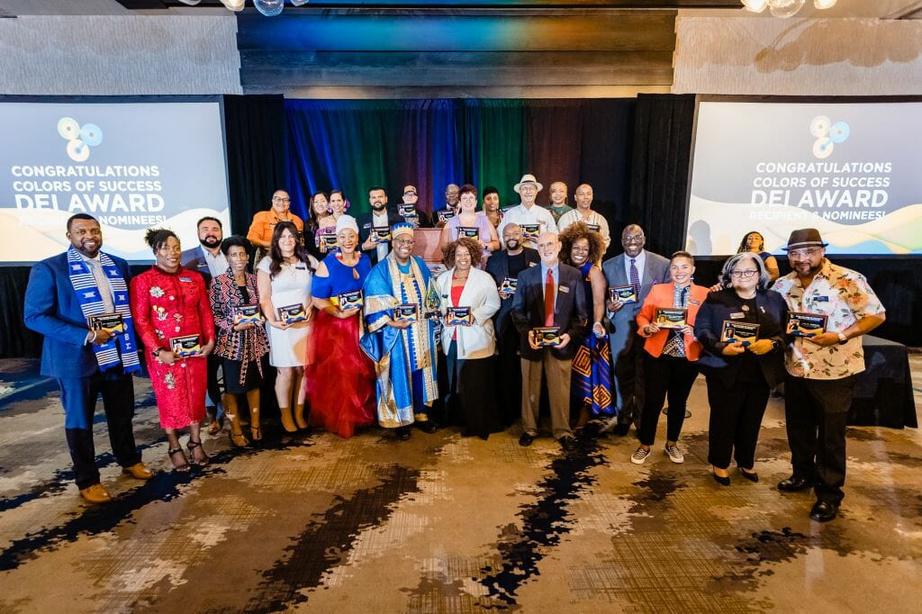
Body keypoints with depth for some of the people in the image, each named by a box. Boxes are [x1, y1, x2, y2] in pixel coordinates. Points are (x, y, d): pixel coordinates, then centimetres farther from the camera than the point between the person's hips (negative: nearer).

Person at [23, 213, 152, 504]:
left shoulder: (119, 265, 5)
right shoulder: (48, 269, -9)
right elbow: (34, 316, -13)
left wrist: (128, 342, -2)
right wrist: (86, 336, -23)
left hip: (118, 353, 4)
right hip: (77, 357, -4)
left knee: (122, 413, 18)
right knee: (80, 420, 11)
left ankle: (130, 461, 40)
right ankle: (87, 481, 27)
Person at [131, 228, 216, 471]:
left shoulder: (195, 278, 6)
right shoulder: (142, 281, -5)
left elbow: (205, 312, 8)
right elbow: (141, 321, -8)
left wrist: (210, 341, -3)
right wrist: (158, 351, -16)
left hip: (196, 350, 3)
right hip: (164, 353, -3)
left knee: (196, 397, 11)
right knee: (170, 400, 8)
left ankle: (196, 443, 27)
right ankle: (175, 447, 24)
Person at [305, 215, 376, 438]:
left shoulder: (365, 261, 6)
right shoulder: (327, 265, -8)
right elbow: (317, 299, -11)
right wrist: (339, 313, -19)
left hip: (360, 324, 4)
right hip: (334, 326, -4)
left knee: (361, 371, 10)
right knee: (337, 374, -2)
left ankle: (361, 415, 28)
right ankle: (339, 420, 16)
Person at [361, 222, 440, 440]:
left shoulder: (420, 265, 9)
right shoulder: (381, 270, -7)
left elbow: (428, 295, 17)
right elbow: (375, 303, -12)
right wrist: (390, 322, -22)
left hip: (421, 330, 5)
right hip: (396, 332, -5)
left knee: (421, 369, 11)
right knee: (399, 372, 0)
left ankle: (421, 412, 25)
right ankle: (400, 418, 13)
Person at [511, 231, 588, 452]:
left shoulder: (573, 275, 1)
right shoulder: (525, 276, 2)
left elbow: (581, 311, 3)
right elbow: (517, 310, 3)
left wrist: (571, 334, -11)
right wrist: (527, 332, -12)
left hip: (562, 343, 0)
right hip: (532, 341, 1)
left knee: (561, 390, 9)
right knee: (530, 388, 11)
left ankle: (563, 432, 25)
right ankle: (529, 429, 29)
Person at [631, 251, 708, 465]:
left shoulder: (704, 294, 1)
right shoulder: (657, 289, 3)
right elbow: (642, 316, 4)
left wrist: (695, 331, -19)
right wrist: (648, 327, -16)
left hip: (688, 357, 1)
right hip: (657, 354, -1)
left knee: (678, 401, 15)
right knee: (652, 401, 1)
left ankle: (672, 444, 34)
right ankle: (644, 445, 19)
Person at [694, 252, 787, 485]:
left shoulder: (774, 300, 7)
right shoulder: (716, 299, -2)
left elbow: (786, 332, 5)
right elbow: (701, 329, -5)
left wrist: (772, 343, -16)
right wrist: (721, 347, -20)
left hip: (761, 373, 3)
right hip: (725, 371, -3)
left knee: (752, 420, 13)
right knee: (723, 418, 6)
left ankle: (746, 462, 35)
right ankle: (719, 463, 25)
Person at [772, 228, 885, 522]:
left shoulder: (848, 280, -15)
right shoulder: (783, 284, 2)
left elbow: (876, 315, -13)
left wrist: (840, 336, -23)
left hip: (835, 372, -5)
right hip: (796, 370, 5)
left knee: (830, 435, 6)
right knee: (798, 428, 18)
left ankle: (829, 493, 20)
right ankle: (804, 474, 38)